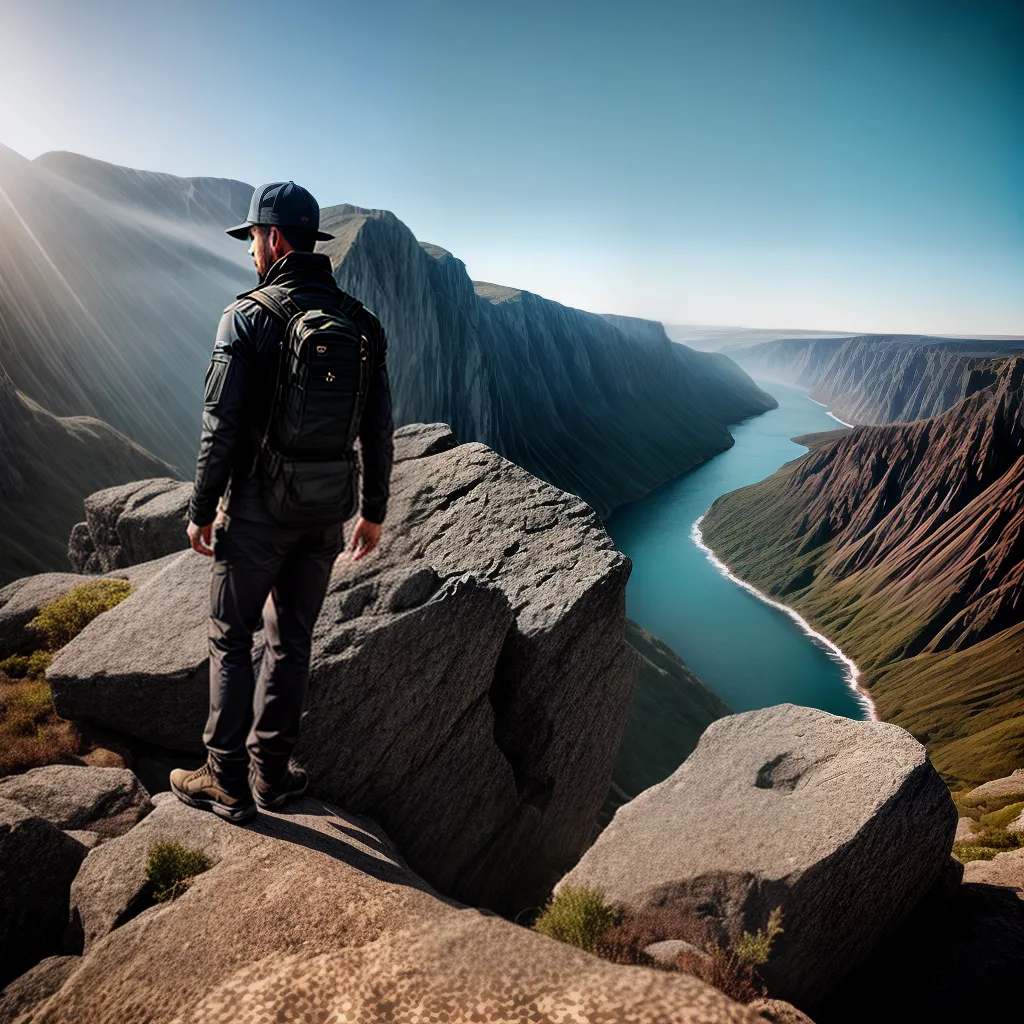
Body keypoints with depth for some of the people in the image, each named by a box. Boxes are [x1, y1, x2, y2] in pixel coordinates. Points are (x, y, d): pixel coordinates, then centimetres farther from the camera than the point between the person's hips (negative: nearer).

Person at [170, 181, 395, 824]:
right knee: (292, 640, 15)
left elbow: (223, 428, -14)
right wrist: (374, 511, 14)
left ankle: (228, 783, 19)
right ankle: (272, 774, 27)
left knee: (232, 639, 11)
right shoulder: (362, 324, 3)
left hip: (256, 511, -4)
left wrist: (202, 510, -3)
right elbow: (379, 432, 5)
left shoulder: (248, 317, -12)